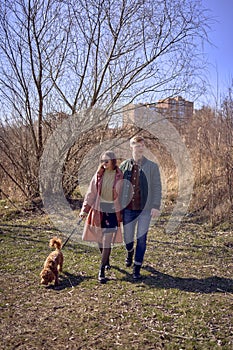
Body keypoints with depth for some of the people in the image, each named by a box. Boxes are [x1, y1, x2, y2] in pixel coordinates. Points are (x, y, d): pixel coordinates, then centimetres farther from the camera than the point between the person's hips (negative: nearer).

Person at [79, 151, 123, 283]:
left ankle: (101, 271, -2)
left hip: (112, 211, -3)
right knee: (100, 239, 13)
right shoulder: (99, 175, 1)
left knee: (107, 241, -7)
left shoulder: (119, 177, -6)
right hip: (98, 210, 3)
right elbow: (91, 193, 3)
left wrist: (121, 214, 2)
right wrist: (85, 209, -3)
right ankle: (106, 261, 38)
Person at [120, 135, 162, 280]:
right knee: (128, 238, 11)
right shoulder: (124, 166, 3)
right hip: (128, 209, 2)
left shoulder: (152, 166, -3)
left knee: (141, 239, 1)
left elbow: (157, 187, -4)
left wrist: (156, 206, -12)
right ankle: (130, 252, 46)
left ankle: (137, 269, 16)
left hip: (145, 209, -2)